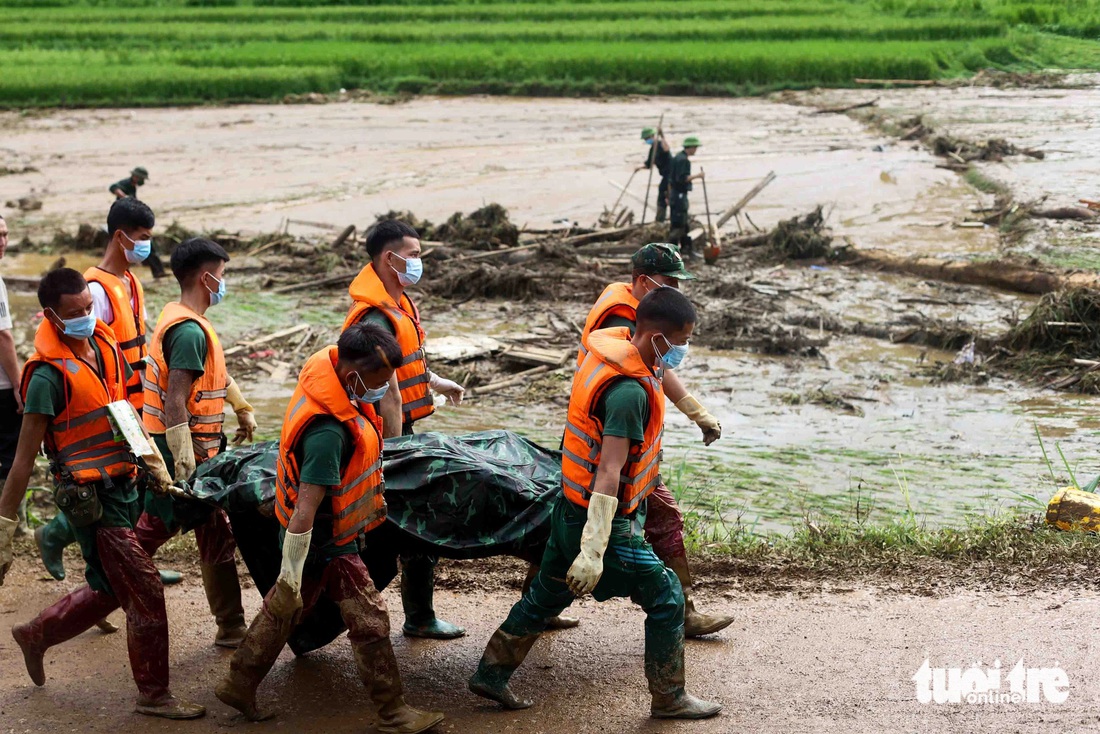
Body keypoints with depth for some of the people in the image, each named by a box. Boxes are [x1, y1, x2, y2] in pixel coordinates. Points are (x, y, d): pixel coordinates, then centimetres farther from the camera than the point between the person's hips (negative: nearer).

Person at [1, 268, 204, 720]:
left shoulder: (105, 346, 4)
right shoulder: (49, 374, -18)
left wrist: (153, 461, 15)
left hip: (123, 485, 8)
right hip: (90, 496, -8)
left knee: (109, 590, 20)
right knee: (145, 594, -4)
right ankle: (153, 695, 11)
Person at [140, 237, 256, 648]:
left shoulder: (178, 319, 12)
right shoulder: (190, 331, -21)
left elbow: (215, 372, 26)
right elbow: (174, 402, -27)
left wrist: (243, 409, 34)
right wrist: (185, 463, -28)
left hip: (163, 446, 10)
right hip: (187, 448, -10)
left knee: (158, 524, 19)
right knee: (217, 536, 0)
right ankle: (231, 629, 9)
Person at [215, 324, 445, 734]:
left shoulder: (326, 364, -10)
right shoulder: (329, 433, -36)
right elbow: (305, 511, -34)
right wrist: (290, 576, -29)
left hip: (315, 535, 10)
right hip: (328, 545, -10)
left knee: (284, 609, 22)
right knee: (369, 621, 2)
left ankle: (239, 686, 36)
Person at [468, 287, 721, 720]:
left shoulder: (606, 355, 1)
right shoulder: (629, 392, -27)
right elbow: (609, 473, -32)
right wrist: (593, 552, -34)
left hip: (571, 508, 9)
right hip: (605, 520, -9)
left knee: (546, 597, 22)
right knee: (666, 599, 5)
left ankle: (491, 674, 32)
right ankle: (669, 698, 17)